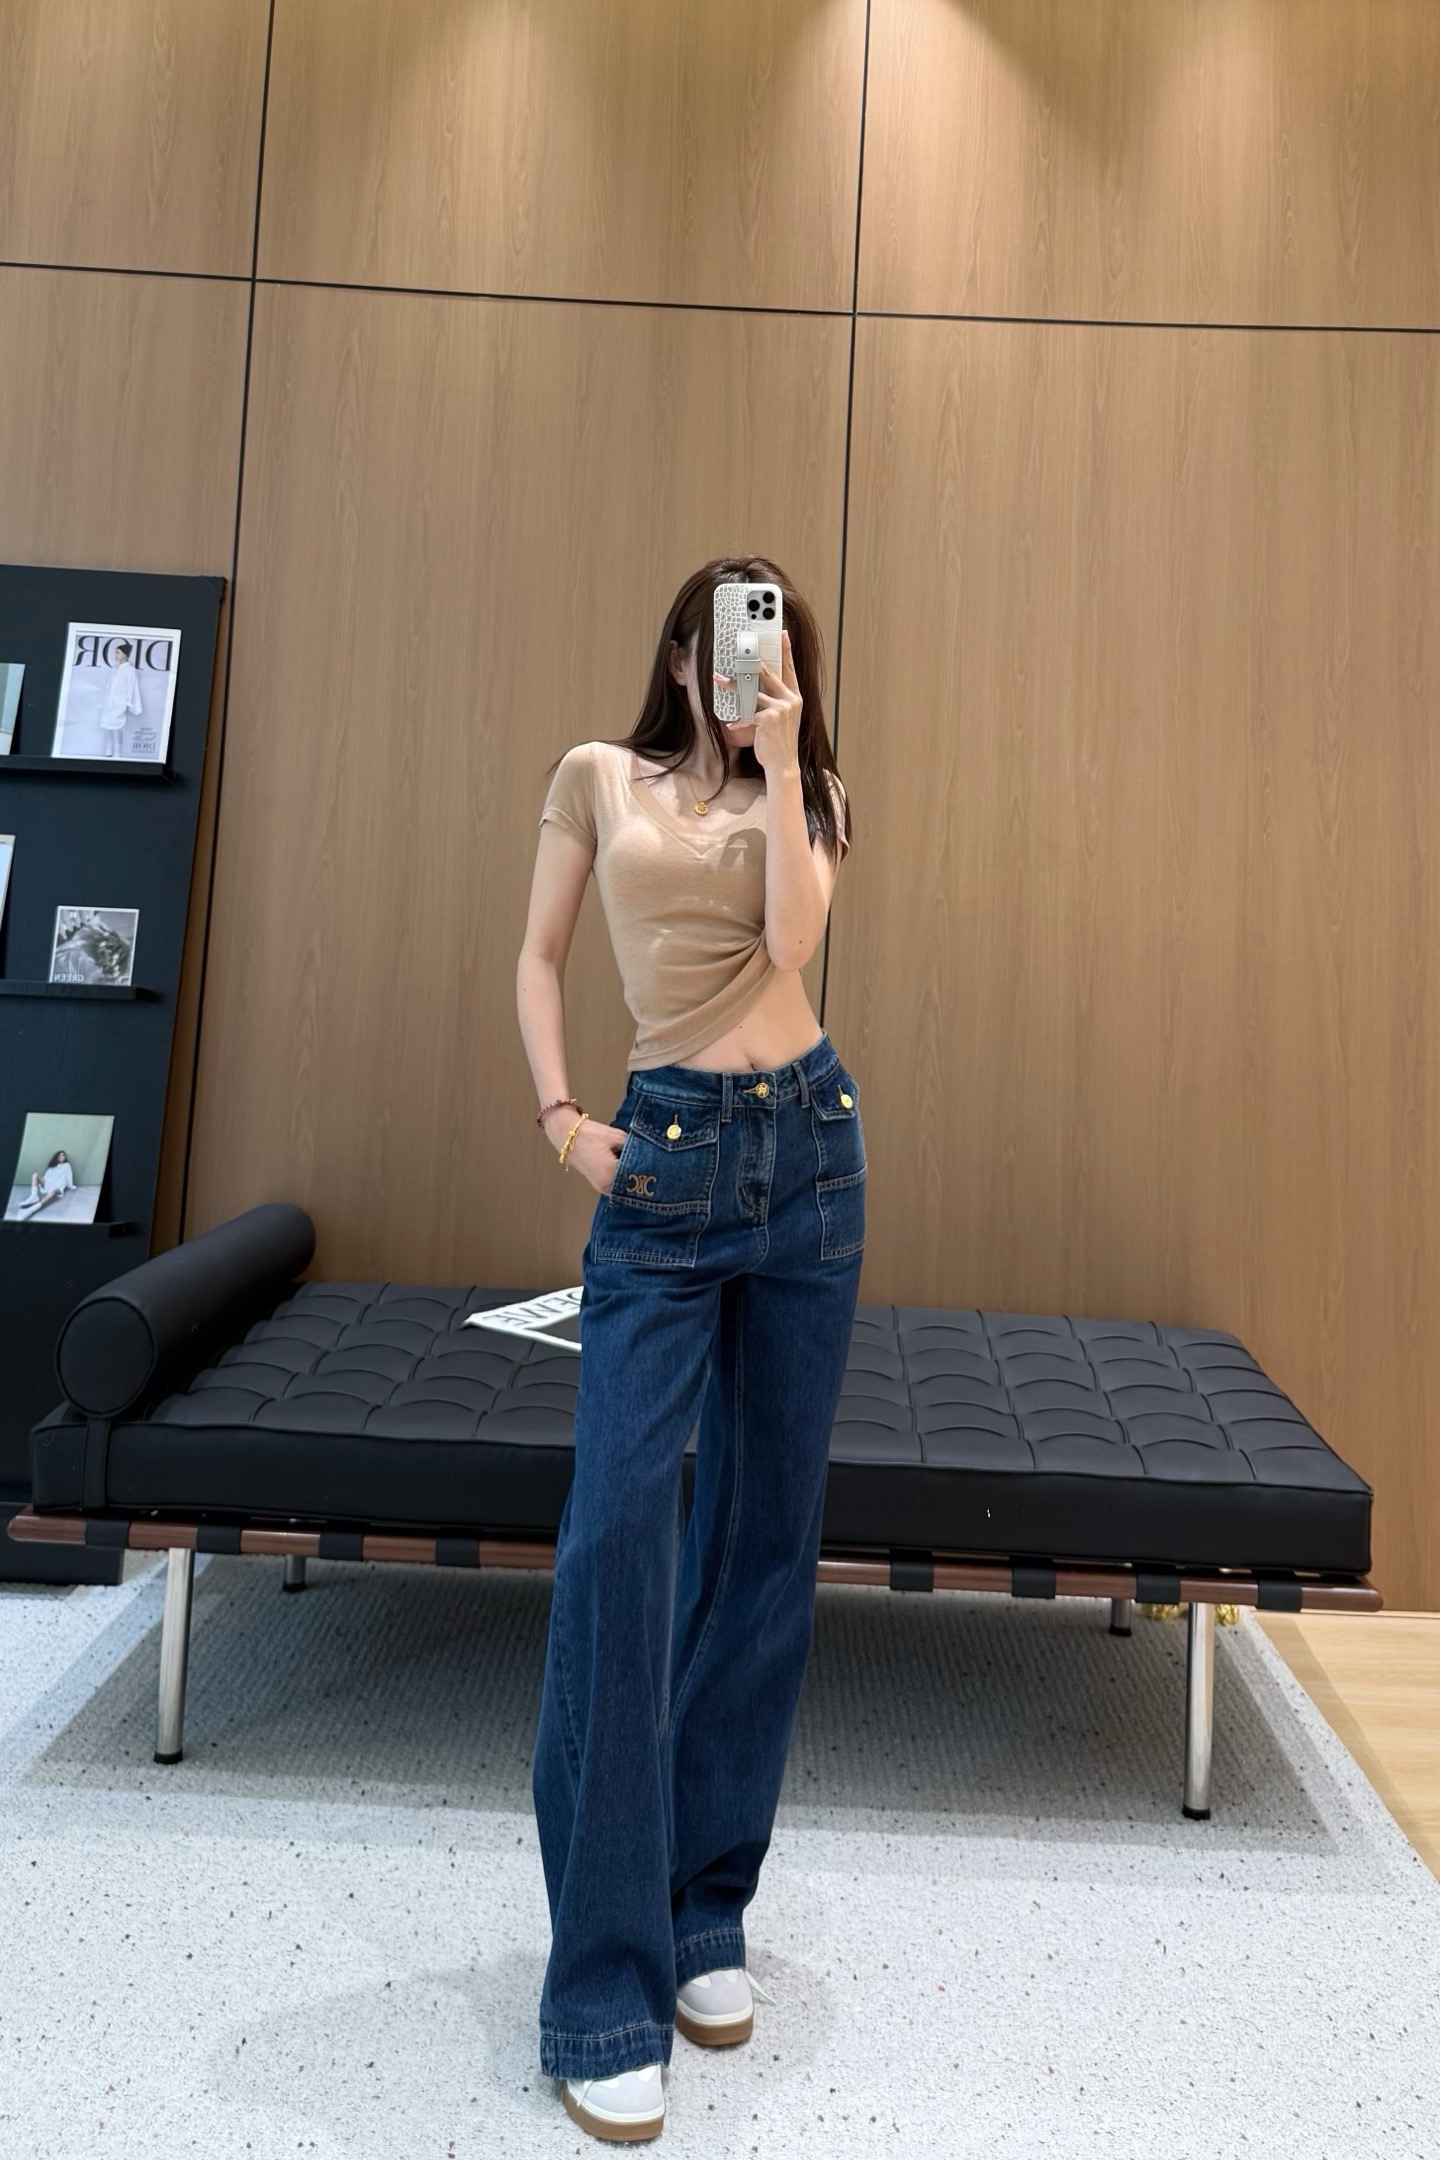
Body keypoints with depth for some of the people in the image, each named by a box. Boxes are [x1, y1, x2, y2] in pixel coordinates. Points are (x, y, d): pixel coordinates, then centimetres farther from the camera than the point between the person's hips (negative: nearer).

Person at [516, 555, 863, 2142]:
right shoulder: (599, 775, 11)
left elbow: (791, 937, -7)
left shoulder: (806, 794, 12)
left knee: (768, 1533, 6)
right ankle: (608, 1986, 2)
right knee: (620, 1529, -11)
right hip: (666, 1155, -2)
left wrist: (776, 760, -7)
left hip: (806, 1147, 3)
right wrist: (557, 1116, -1)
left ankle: (708, 1913, 22)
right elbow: (537, 958, 11)